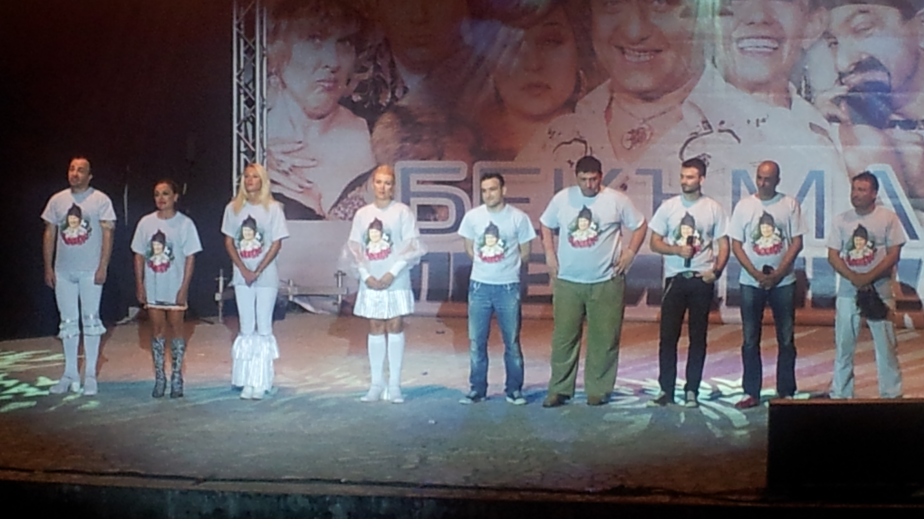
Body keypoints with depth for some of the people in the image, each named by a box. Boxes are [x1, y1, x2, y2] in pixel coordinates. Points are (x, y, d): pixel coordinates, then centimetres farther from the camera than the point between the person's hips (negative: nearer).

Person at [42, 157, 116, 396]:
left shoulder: (101, 200, -3)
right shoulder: (57, 200, 7)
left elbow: (107, 234, -5)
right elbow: (49, 234, 11)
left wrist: (103, 267, -11)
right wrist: (48, 267, 5)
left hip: (90, 271, -4)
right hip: (63, 271, 4)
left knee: (90, 320, 0)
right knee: (68, 322, 8)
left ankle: (90, 374, 7)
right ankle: (70, 373, 16)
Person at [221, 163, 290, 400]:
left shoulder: (273, 208, -4)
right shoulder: (233, 208, 5)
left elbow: (276, 244, -5)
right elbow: (229, 242, 5)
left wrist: (258, 271, -12)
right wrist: (244, 270, -7)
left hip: (266, 276, -3)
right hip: (242, 276, 3)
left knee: (264, 328, 0)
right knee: (246, 329, 7)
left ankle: (261, 382, 4)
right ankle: (247, 380, 11)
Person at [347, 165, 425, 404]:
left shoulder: (403, 212, -3)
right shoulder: (362, 214, 6)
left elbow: (412, 247, -7)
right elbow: (355, 248, 6)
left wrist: (393, 273, -13)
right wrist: (365, 274, -6)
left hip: (396, 281, -3)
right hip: (371, 281, 3)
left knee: (395, 328, 0)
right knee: (375, 329, 6)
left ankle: (394, 384, 5)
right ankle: (376, 384, 12)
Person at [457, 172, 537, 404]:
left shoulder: (518, 217, -7)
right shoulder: (472, 216, -1)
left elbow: (525, 254, 4)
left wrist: (505, 266, 8)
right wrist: (486, 265, 8)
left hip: (508, 287, -2)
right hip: (479, 286, 2)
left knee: (512, 342, 5)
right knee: (476, 341, 6)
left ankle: (514, 390, 14)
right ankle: (477, 389, 16)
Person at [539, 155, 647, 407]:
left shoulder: (617, 200, -4)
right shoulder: (562, 198, 1)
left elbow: (640, 225, 6)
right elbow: (546, 224, 15)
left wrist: (630, 252, -4)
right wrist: (550, 254, 5)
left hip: (606, 282, -1)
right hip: (567, 281, 1)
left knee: (604, 339, 3)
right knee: (564, 337, 4)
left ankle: (599, 390, 14)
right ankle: (559, 389, 13)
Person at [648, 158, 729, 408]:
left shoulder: (713, 209, 2)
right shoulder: (668, 207, 3)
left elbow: (723, 245, 5)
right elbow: (654, 243, 4)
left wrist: (716, 270, -11)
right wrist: (678, 250, -14)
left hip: (702, 278, 0)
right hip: (675, 278, 0)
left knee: (698, 337, 5)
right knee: (668, 336, -1)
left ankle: (691, 390, 12)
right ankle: (666, 390, 6)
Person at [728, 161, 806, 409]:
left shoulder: (790, 205, 0)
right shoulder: (744, 205, 2)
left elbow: (797, 242, -1)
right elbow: (736, 244, 1)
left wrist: (778, 273, -11)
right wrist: (756, 274, -10)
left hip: (783, 282, 0)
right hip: (751, 283, 1)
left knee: (786, 340, 4)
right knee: (750, 340, 3)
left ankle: (786, 392, 12)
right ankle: (751, 393, 9)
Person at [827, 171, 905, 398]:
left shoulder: (888, 218, -2)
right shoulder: (841, 220, 4)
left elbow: (894, 254, -6)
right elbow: (833, 255, 2)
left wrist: (868, 278, -16)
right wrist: (854, 278, -13)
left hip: (880, 291, -2)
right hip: (847, 292, 2)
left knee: (886, 345, 0)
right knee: (843, 345, 6)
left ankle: (891, 395, 9)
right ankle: (840, 394, 15)